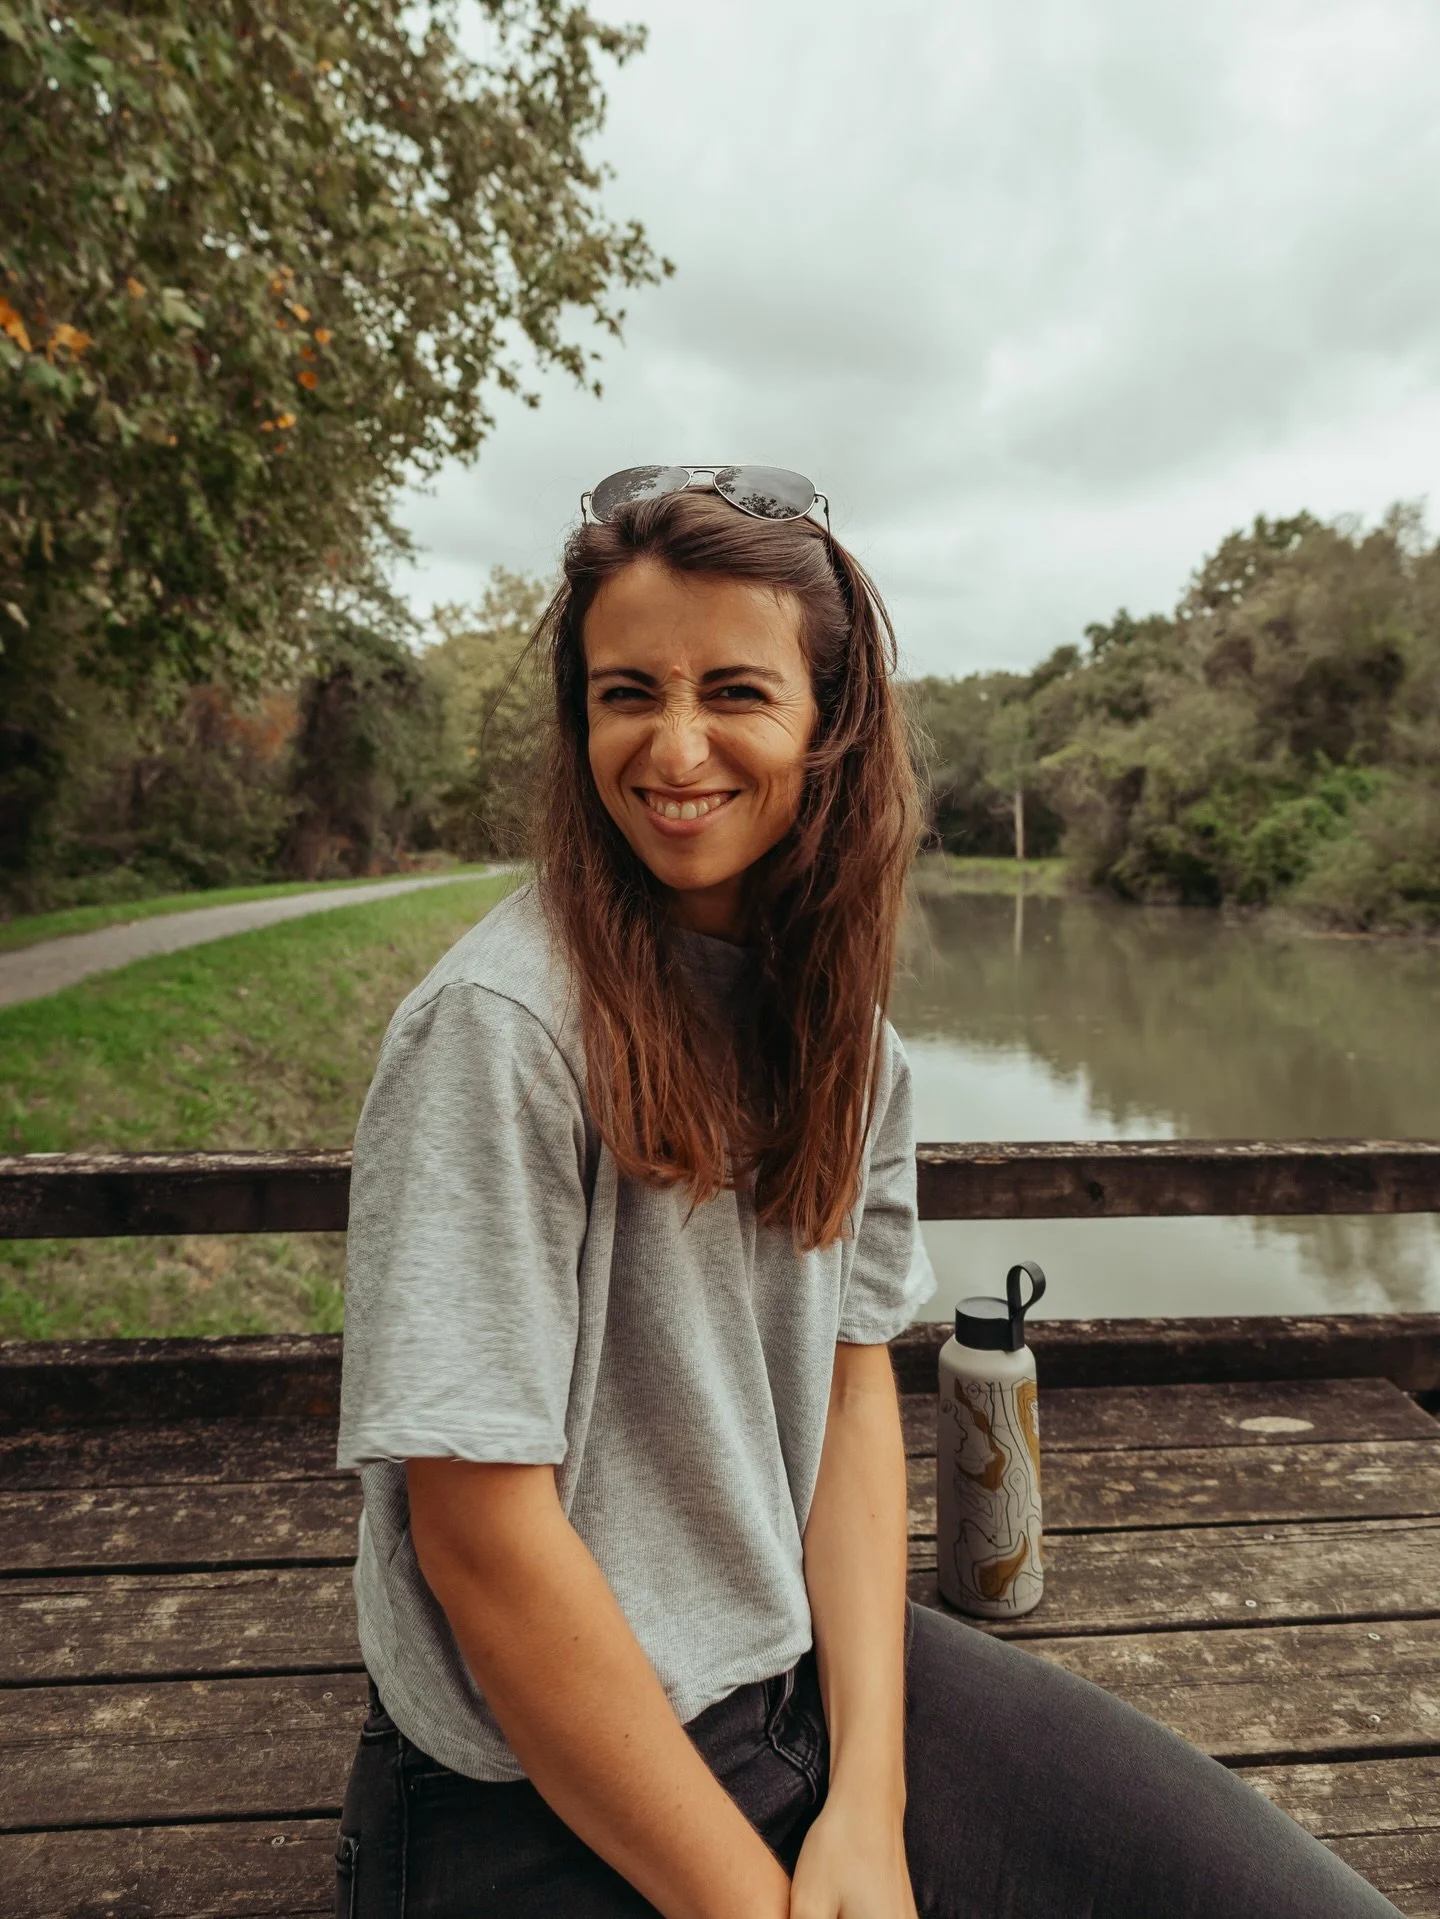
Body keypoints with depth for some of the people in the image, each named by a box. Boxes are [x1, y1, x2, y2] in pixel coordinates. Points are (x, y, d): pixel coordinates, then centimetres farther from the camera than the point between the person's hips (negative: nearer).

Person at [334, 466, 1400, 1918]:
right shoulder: (499, 1022, -21)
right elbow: (479, 1537, -20)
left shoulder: (844, 1030, -1)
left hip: (816, 1665, 6)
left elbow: (854, 1376, 0)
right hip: (547, 1793, -5)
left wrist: (869, 1799, -8)